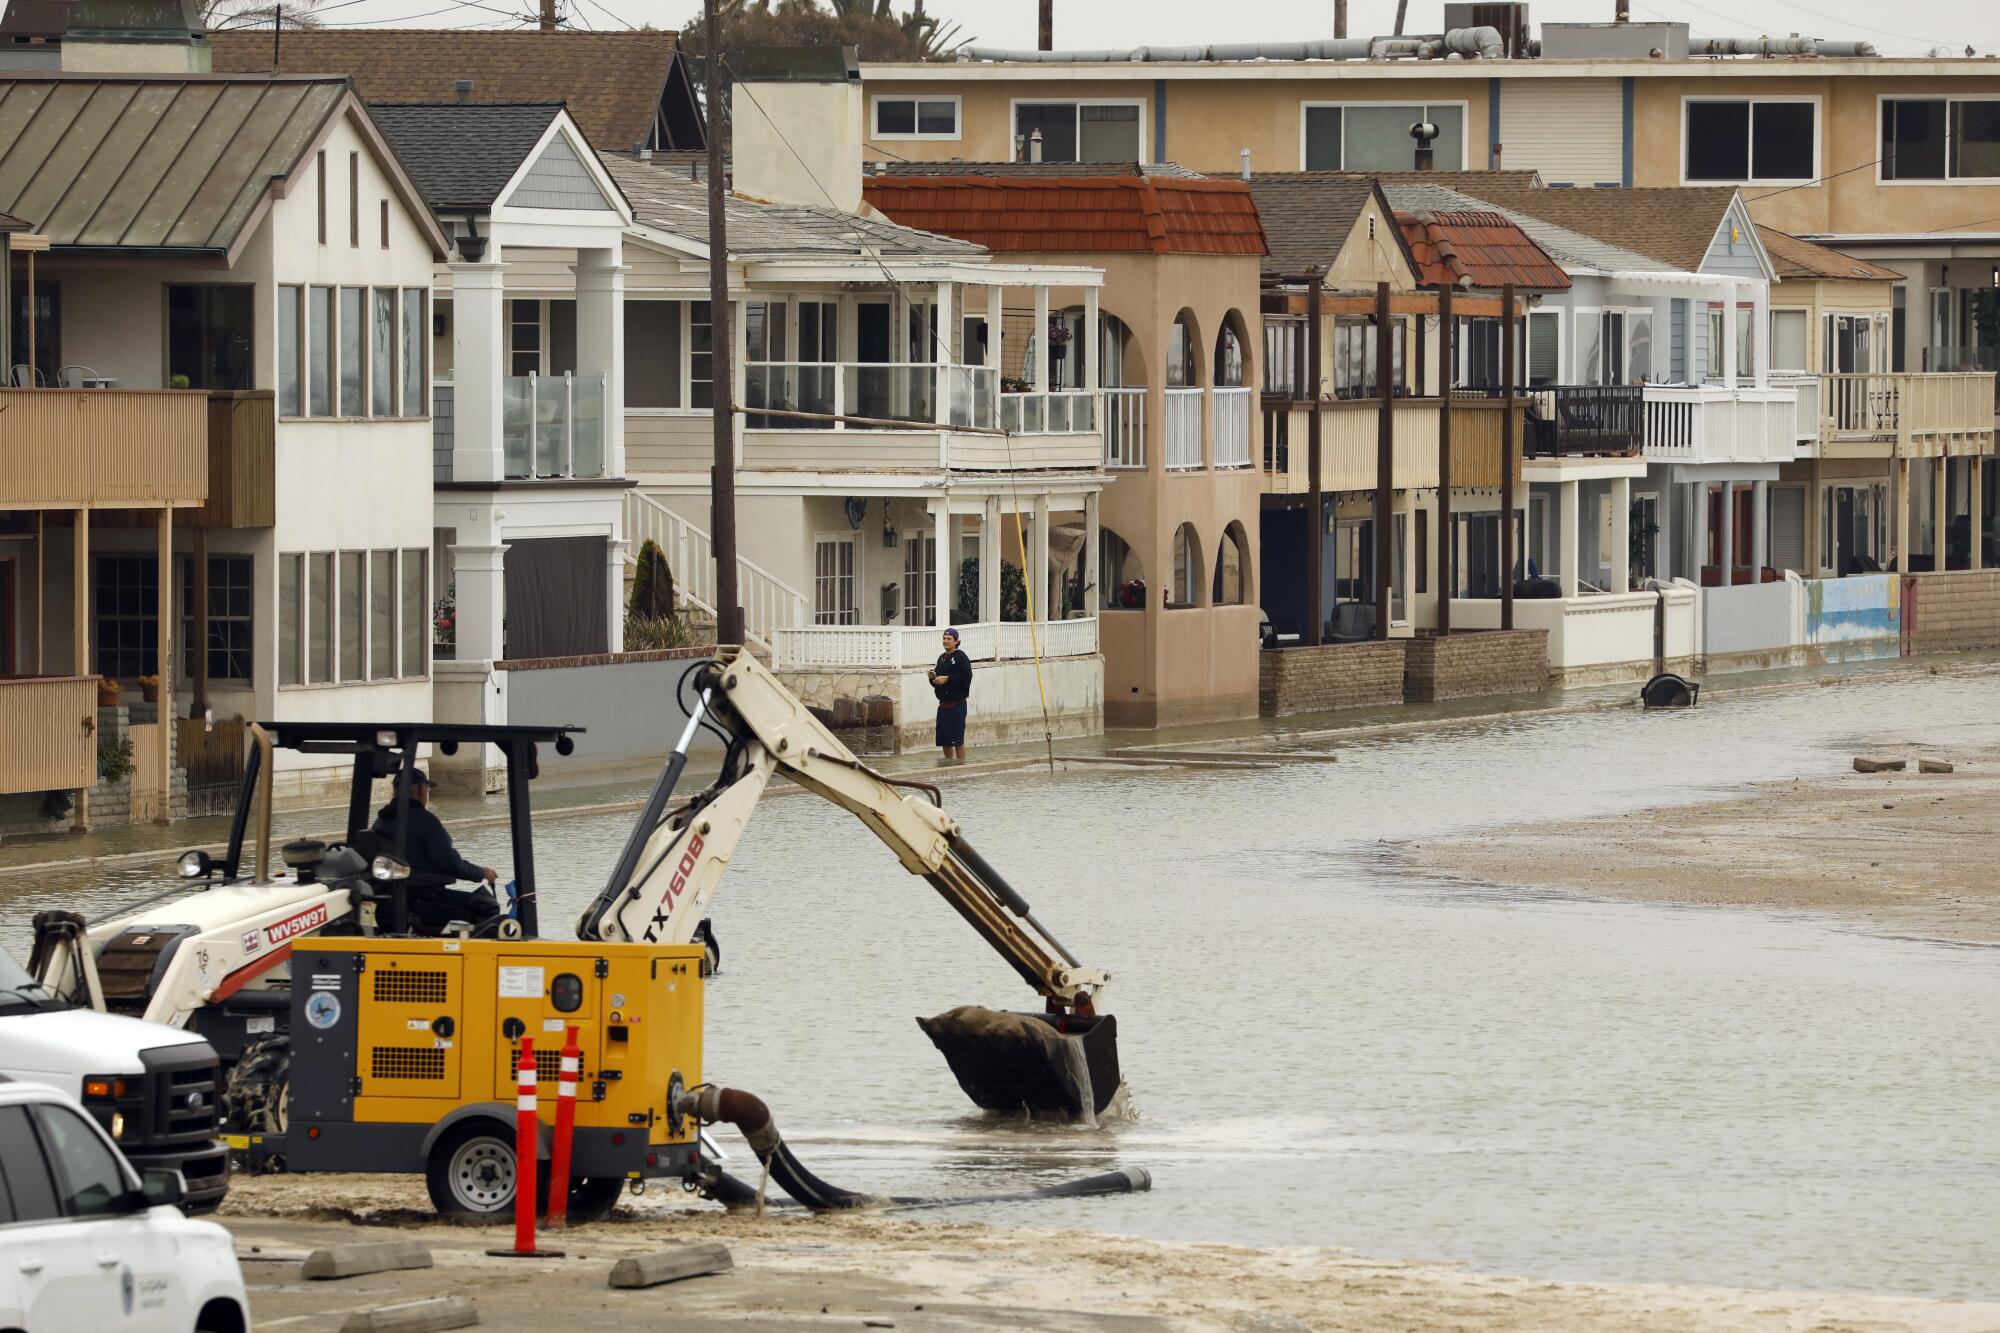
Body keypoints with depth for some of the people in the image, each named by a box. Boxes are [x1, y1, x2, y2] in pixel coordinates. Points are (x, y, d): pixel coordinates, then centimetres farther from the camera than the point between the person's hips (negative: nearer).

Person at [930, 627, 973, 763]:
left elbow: (966, 677, -20)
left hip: (956, 704, -8)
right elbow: (937, 682, 24)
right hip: (943, 704, 8)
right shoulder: (942, 658, 17)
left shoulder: (961, 657, -8)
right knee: (944, 740, 12)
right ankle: (948, 763, 21)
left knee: (957, 739, -7)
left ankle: (961, 762, -3)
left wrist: (947, 679, -19)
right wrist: (933, 677, 2)